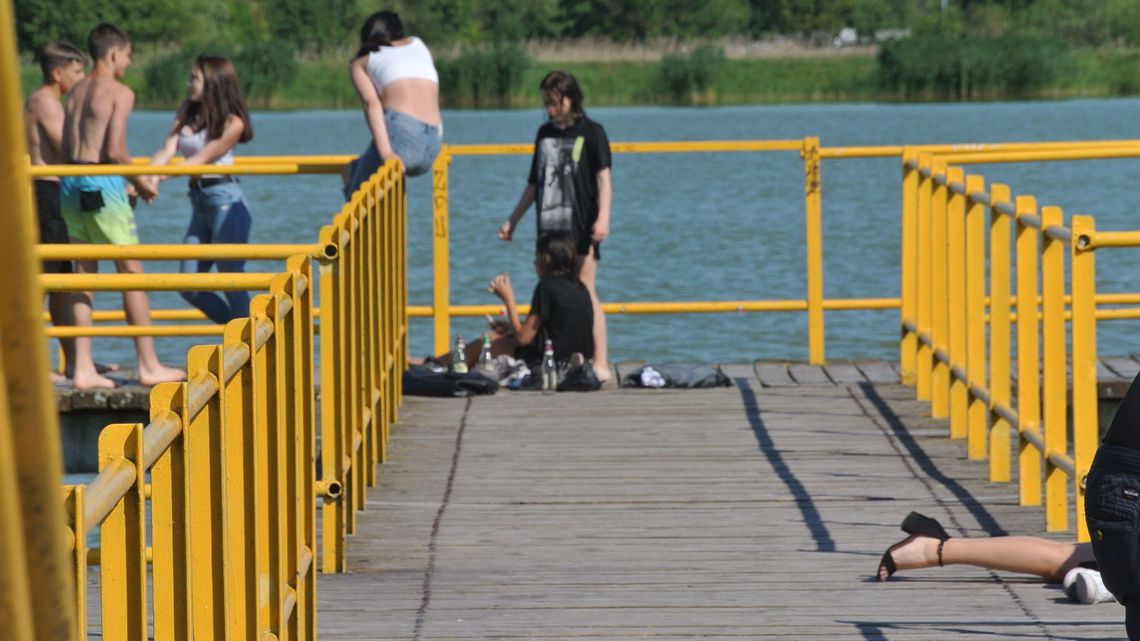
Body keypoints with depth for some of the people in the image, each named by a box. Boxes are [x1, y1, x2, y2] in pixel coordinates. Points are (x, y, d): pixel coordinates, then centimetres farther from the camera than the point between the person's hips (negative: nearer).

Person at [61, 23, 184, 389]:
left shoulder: (76, 93, 15)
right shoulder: (120, 93, -8)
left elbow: (67, 149, 14)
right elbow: (115, 150, -16)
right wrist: (140, 183, 0)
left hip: (71, 182, 7)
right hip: (102, 183, -7)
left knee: (84, 275, 9)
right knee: (132, 273, 2)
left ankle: (83, 368, 6)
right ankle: (149, 366, 4)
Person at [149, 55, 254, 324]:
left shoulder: (231, 123, -9)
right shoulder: (187, 113, 11)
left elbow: (202, 158, -15)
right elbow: (168, 150, 1)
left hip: (224, 200, -8)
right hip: (199, 203, 8)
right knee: (190, 288, 6)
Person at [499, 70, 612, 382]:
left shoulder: (591, 132, 0)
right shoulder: (545, 133, 15)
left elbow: (603, 178, -7)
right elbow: (534, 184, 22)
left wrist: (603, 217, -21)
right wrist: (512, 221, 22)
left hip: (581, 228, -6)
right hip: (549, 227, 6)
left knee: (585, 292, -10)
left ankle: (600, 363, -11)